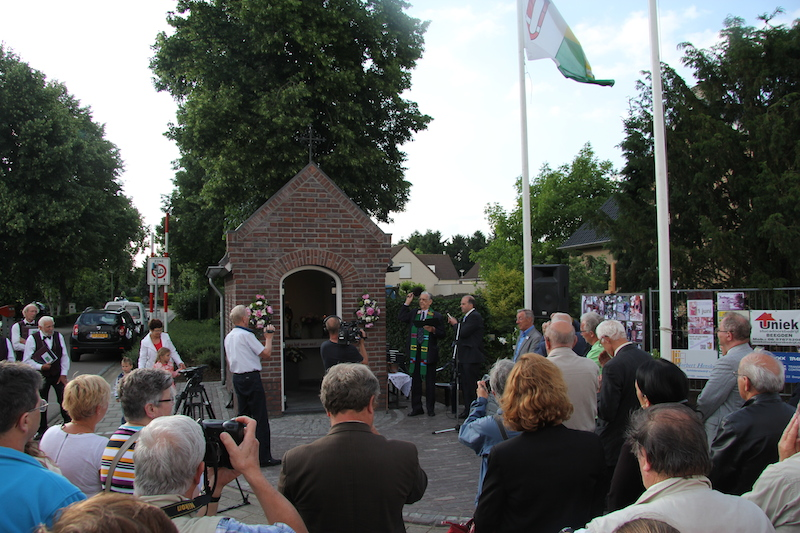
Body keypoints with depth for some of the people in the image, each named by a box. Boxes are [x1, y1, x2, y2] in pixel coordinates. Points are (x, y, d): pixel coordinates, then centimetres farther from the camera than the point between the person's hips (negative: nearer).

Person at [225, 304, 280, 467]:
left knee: (243, 416, 15)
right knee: (260, 418, -4)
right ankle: (264, 457, -3)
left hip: (237, 378, 9)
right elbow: (266, 354, -13)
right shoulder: (246, 335, -15)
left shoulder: (228, 337, 12)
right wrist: (268, 337, 1)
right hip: (251, 377, -9)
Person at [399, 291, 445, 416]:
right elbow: (400, 317, -1)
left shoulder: (436, 316, 1)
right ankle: (416, 408, 19)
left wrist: (433, 330, -20)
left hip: (429, 353, -3)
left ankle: (430, 408, 16)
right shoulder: (413, 313, 12)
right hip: (414, 352, 3)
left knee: (430, 382, 5)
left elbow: (442, 334, -1)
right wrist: (407, 303, 1)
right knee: (415, 381, 9)